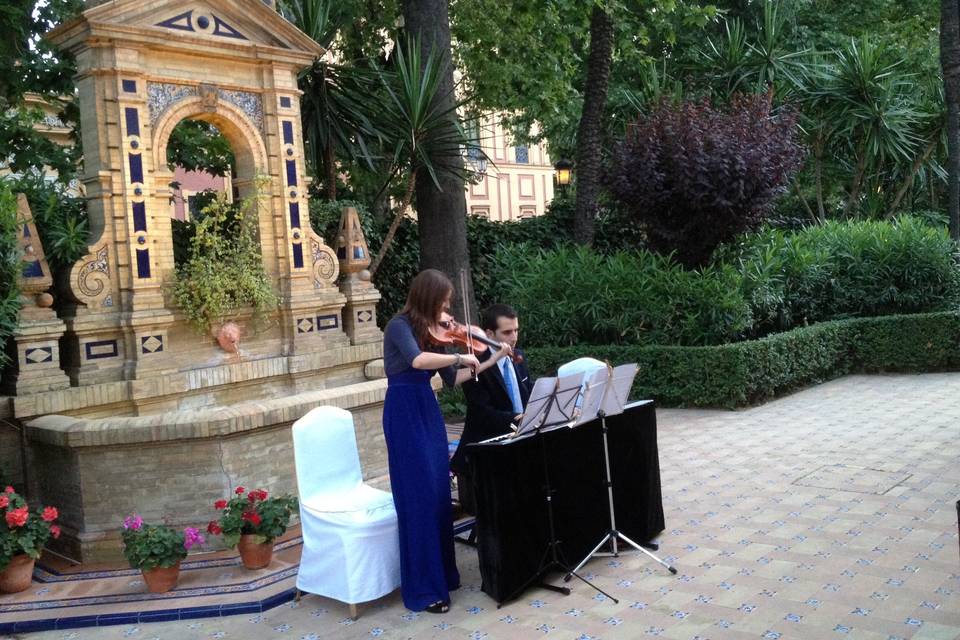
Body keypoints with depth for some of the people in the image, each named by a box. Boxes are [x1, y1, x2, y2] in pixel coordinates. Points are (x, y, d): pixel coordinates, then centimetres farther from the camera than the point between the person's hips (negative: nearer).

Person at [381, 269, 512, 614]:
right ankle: (423, 588, 4)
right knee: (420, 498, -5)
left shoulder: (432, 331, 10)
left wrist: (491, 361, 11)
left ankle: (442, 572, 26)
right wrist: (460, 356, -24)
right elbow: (417, 360, -34)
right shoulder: (399, 326, -13)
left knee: (439, 494, 12)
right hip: (405, 414, -8)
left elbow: (451, 378, 14)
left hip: (429, 412, 8)